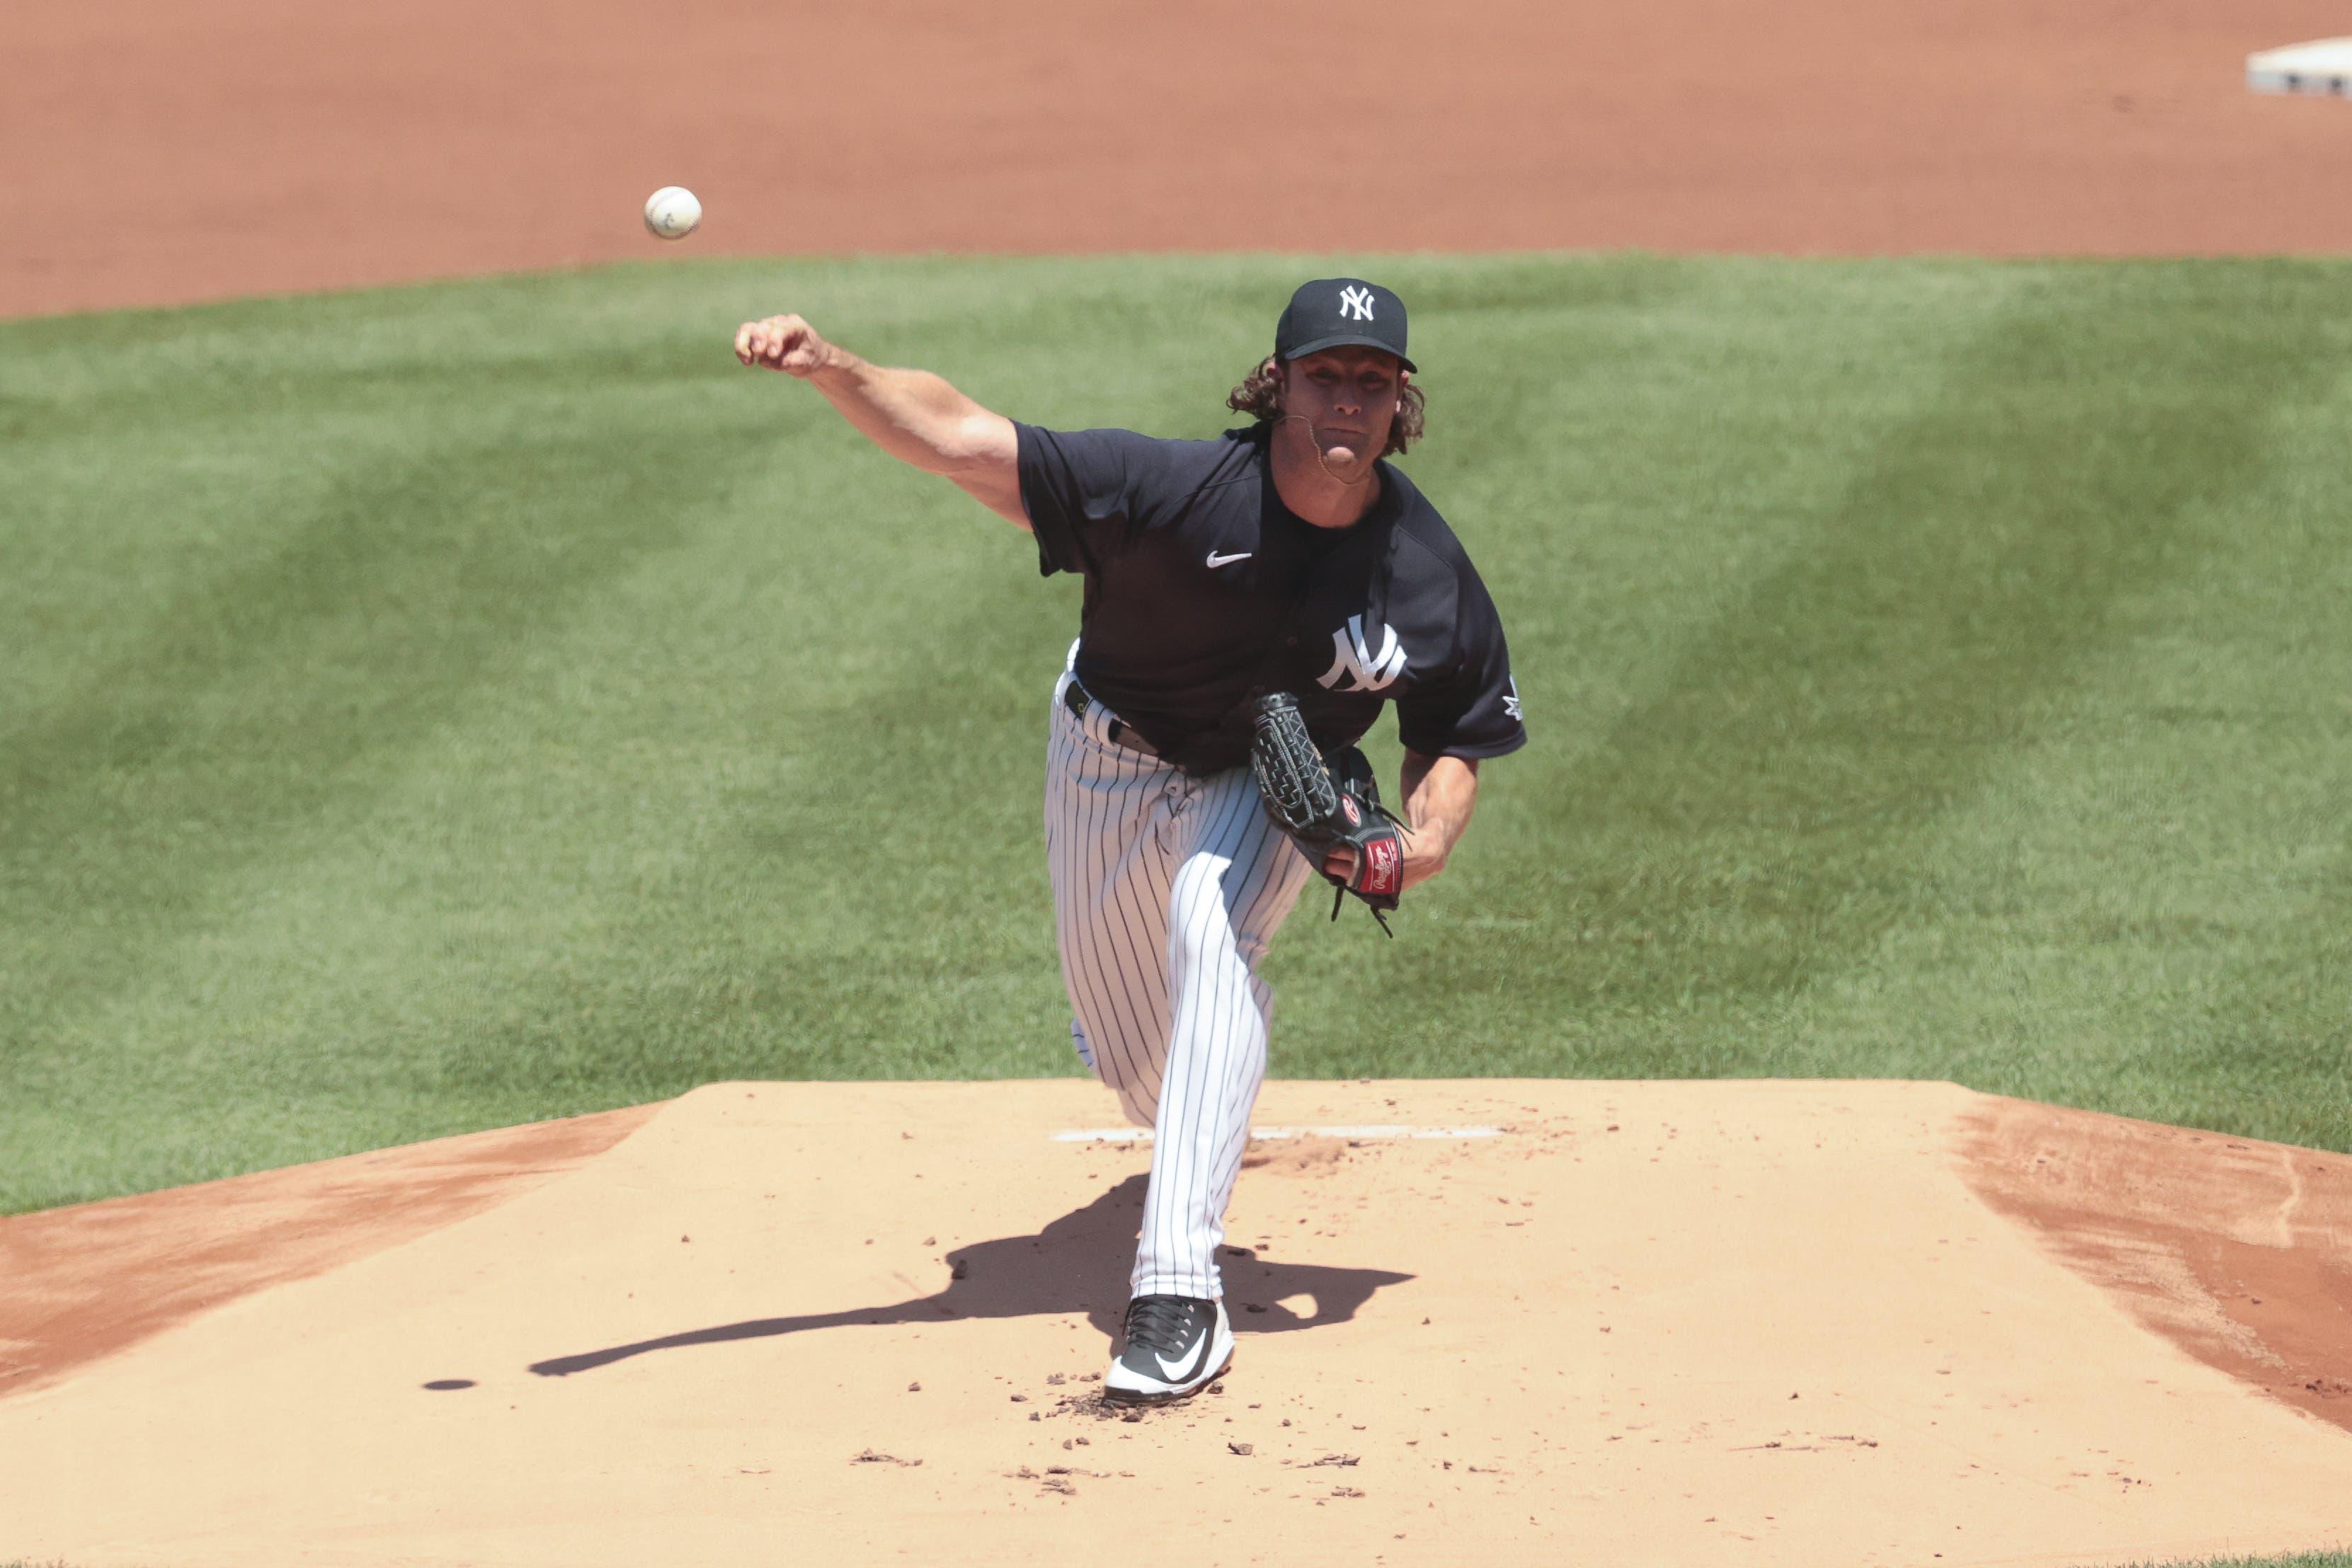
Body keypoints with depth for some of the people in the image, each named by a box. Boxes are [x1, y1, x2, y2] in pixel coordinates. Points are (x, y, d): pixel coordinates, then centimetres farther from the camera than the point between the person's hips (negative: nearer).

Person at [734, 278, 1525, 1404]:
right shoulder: (1178, 489, -32)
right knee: (1143, 1078, 11)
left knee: (1210, 921, -34)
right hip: (1109, 756, 1)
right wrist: (831, 370, -54)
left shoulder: (1430, 579, -23)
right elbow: (961, 441, -37)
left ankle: (1180, 1290, -36)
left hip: (1263, 783, -1)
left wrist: (1430, 834, -27)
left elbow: (1457, 734, -5)